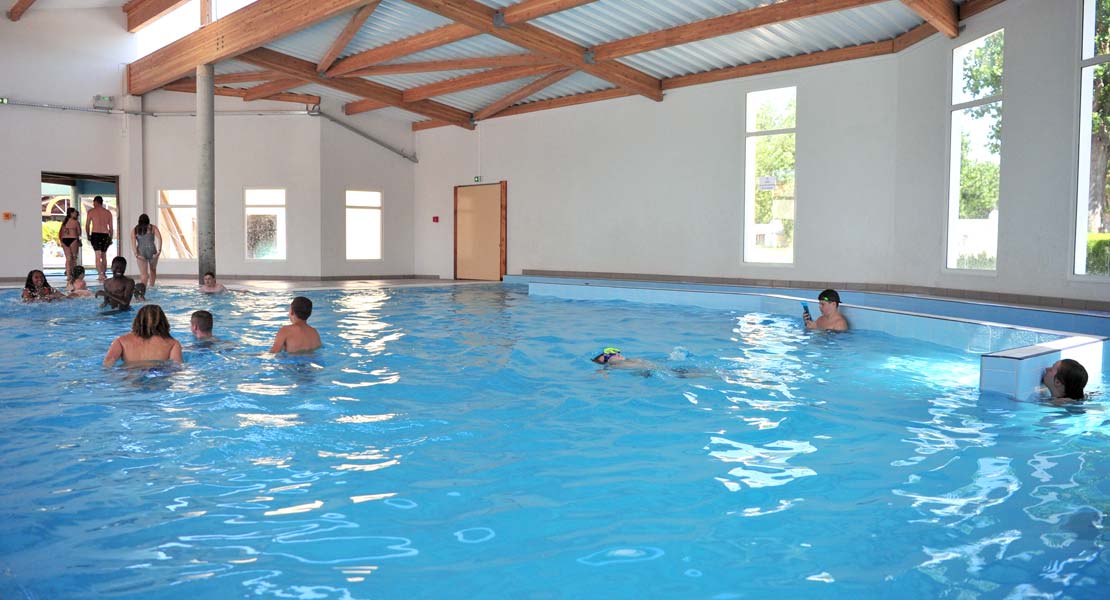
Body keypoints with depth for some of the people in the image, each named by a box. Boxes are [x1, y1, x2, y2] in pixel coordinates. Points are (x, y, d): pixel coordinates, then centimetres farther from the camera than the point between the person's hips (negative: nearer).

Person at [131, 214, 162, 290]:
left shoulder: (134, 230, 13)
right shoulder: (153, 228, 10)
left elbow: (133, 242, -2)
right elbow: (159, 238, -6)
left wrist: (136, 254, -9)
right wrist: (159, 251, -10)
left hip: (141, 253, 0)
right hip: (152, 251, 0)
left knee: (144, 274, -2)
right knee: (153, 270, 24)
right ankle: (151, 285, 19)